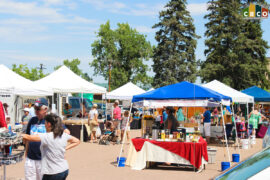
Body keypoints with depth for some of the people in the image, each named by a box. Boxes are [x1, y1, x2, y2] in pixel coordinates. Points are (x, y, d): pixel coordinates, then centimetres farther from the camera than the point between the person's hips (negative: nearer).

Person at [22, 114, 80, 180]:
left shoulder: (46, 137, -19)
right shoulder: (64, 135, 1)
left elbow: (28, 137, -20)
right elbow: (76, 141, 15)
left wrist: (21, 135, -1)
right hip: (65, 170, 7)